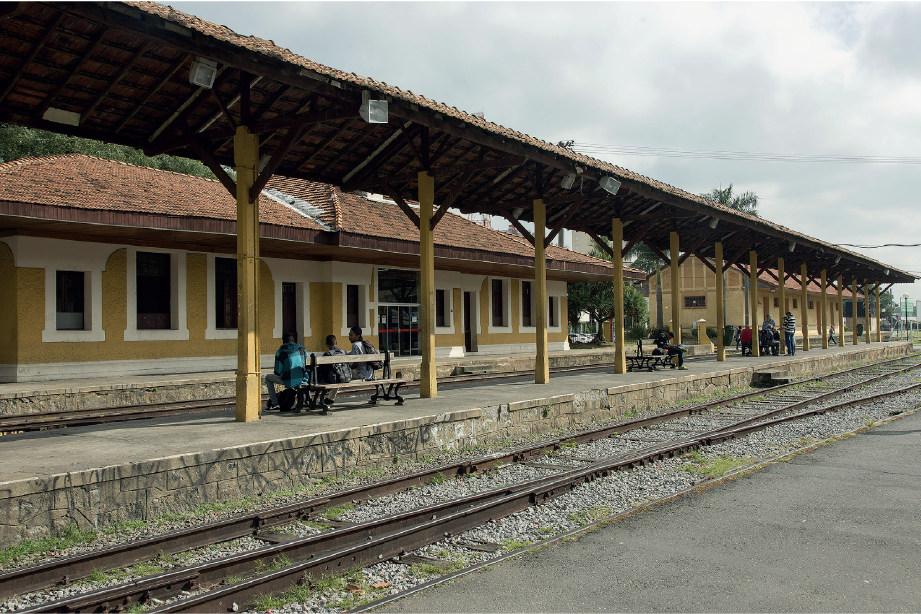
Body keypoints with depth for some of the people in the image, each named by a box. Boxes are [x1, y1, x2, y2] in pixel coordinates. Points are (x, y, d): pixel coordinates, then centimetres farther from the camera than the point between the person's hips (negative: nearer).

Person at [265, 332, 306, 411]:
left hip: (288, 381, -3)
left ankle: (274, 403, 18)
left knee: (268, 377, 23)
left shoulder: (281, 352, -5)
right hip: (301, 380, 4)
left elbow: (277, 372, -3)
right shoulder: (301, 348, 7)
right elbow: (305, 365, 15)